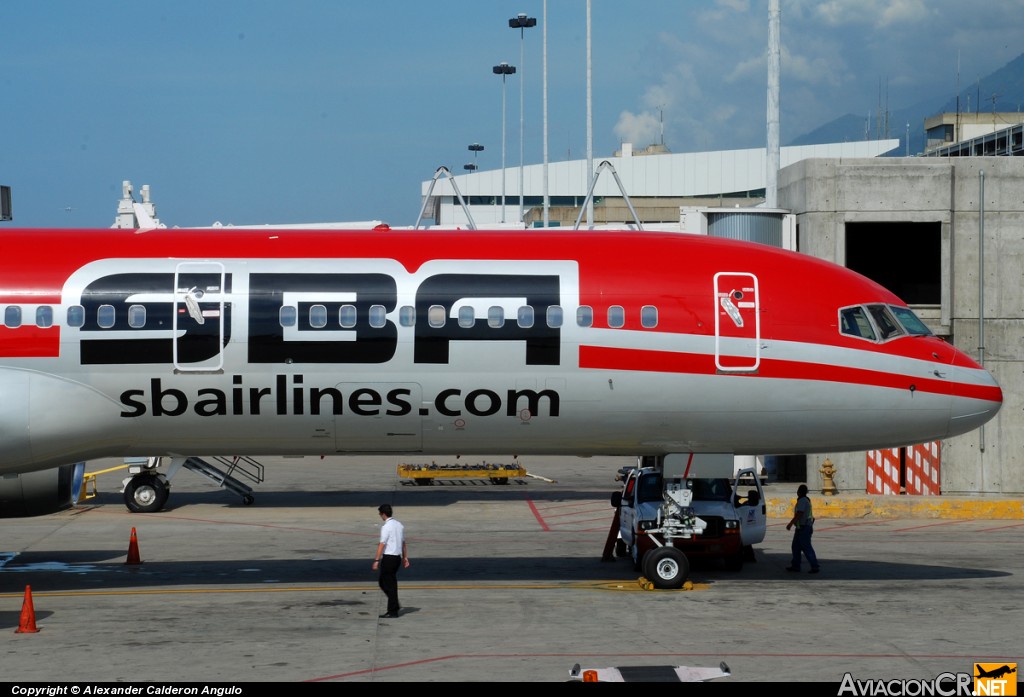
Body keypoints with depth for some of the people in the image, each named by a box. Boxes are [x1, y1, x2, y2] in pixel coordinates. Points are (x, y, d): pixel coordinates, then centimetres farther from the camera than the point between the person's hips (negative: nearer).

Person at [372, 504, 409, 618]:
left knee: (390, 585, -1)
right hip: (398, 556, 8)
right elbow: (403, 543, 17)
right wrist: (405, 558, 23)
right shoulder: (400, 525, 11)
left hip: (388, 557, -8)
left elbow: (382, 544, -17)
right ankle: (395, 605, 15)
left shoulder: (386, 527, -15)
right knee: (382, 582, 18)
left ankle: (393, 611, 3)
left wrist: (376, 560, -16)